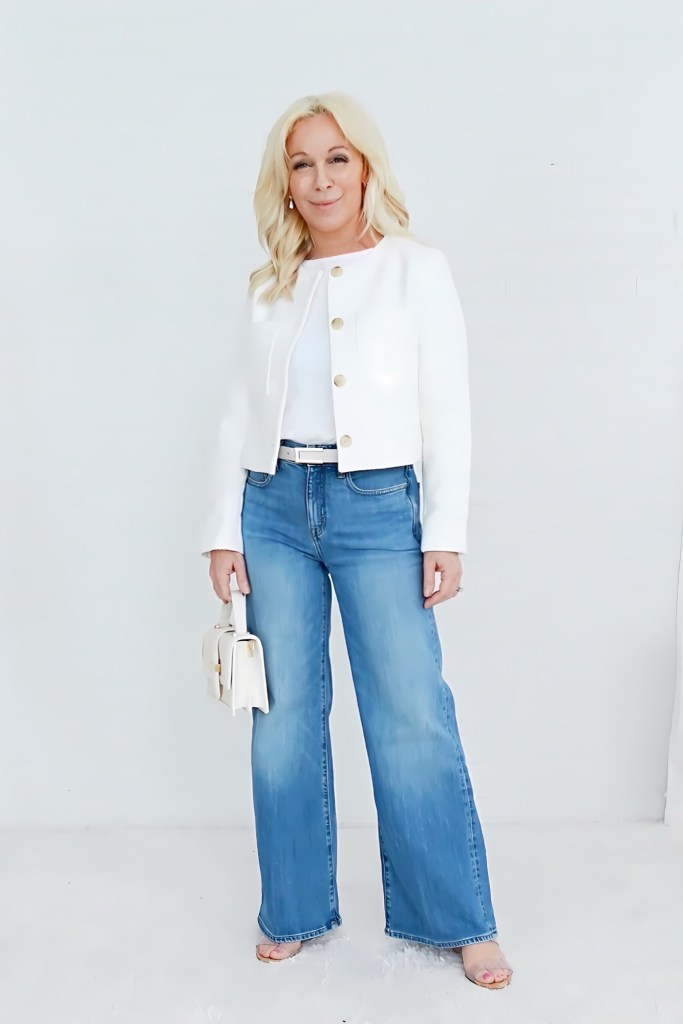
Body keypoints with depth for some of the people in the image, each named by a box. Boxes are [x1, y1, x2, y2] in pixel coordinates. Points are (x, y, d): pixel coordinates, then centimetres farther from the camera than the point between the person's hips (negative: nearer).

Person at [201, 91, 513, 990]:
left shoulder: (418, 269, 3)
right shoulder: (269, 289, 12)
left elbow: (448, 411, -1)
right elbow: (241, 414, 11)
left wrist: (445, 534, -7)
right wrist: (225, 528, 5)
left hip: (377, 507, -3)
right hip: (275, 507, 4)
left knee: (413, 717, -3)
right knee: (284, 716, 7)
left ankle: (458, 920, 16)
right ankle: (296, 910, 25)